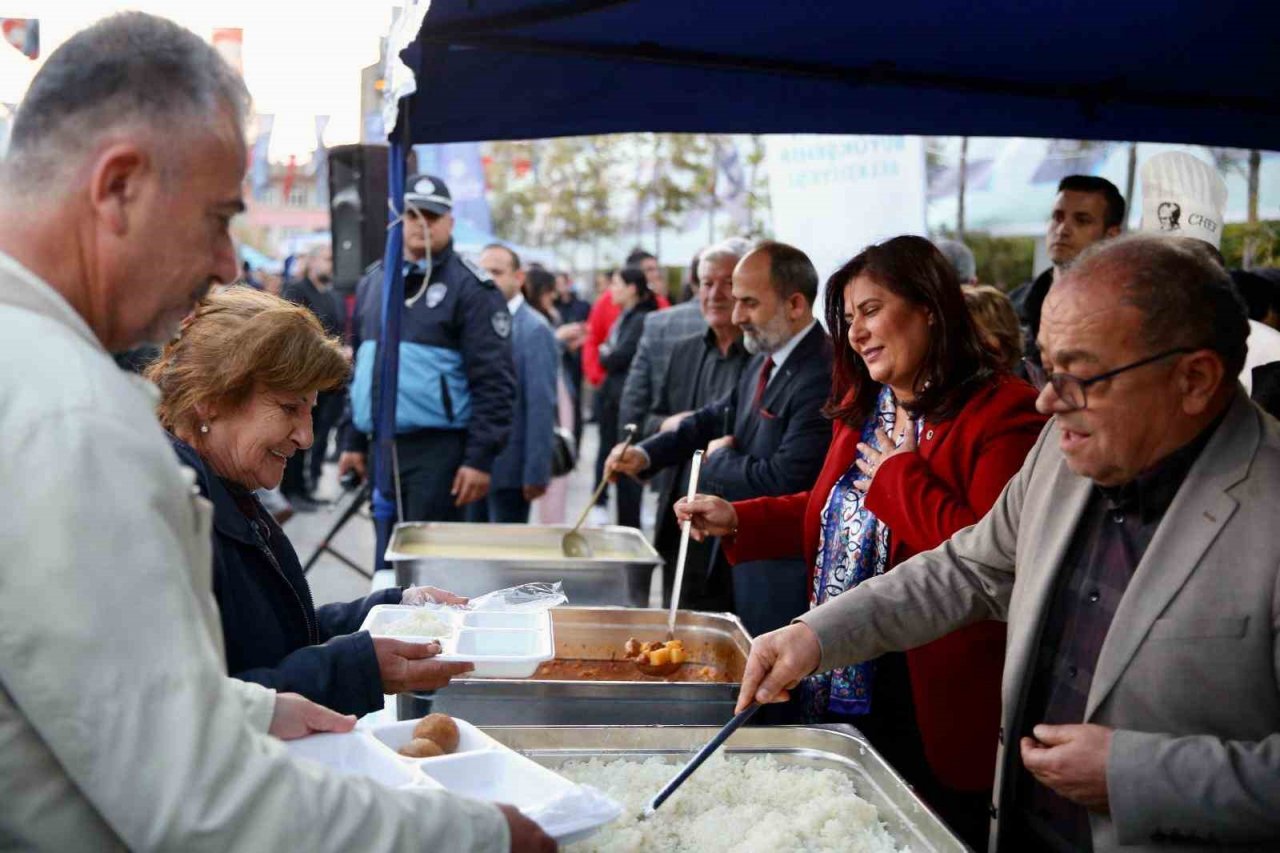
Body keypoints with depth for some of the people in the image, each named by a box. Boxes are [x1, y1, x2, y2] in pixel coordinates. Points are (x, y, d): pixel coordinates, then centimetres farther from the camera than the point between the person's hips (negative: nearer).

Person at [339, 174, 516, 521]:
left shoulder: (470, 287, -7)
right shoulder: (372, 282, 14)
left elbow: (493, 380, -11)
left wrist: (480, 457, -16)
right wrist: (354, 441, 17)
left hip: (438, 449, -7)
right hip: (382, 447, 7)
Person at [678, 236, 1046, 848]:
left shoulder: (1001, 414, -17)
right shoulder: (861, 407, 11)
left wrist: (898, 474, -19)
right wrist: (735, 520, 8)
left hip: (931, 707, -8)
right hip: (840, 691, 8)